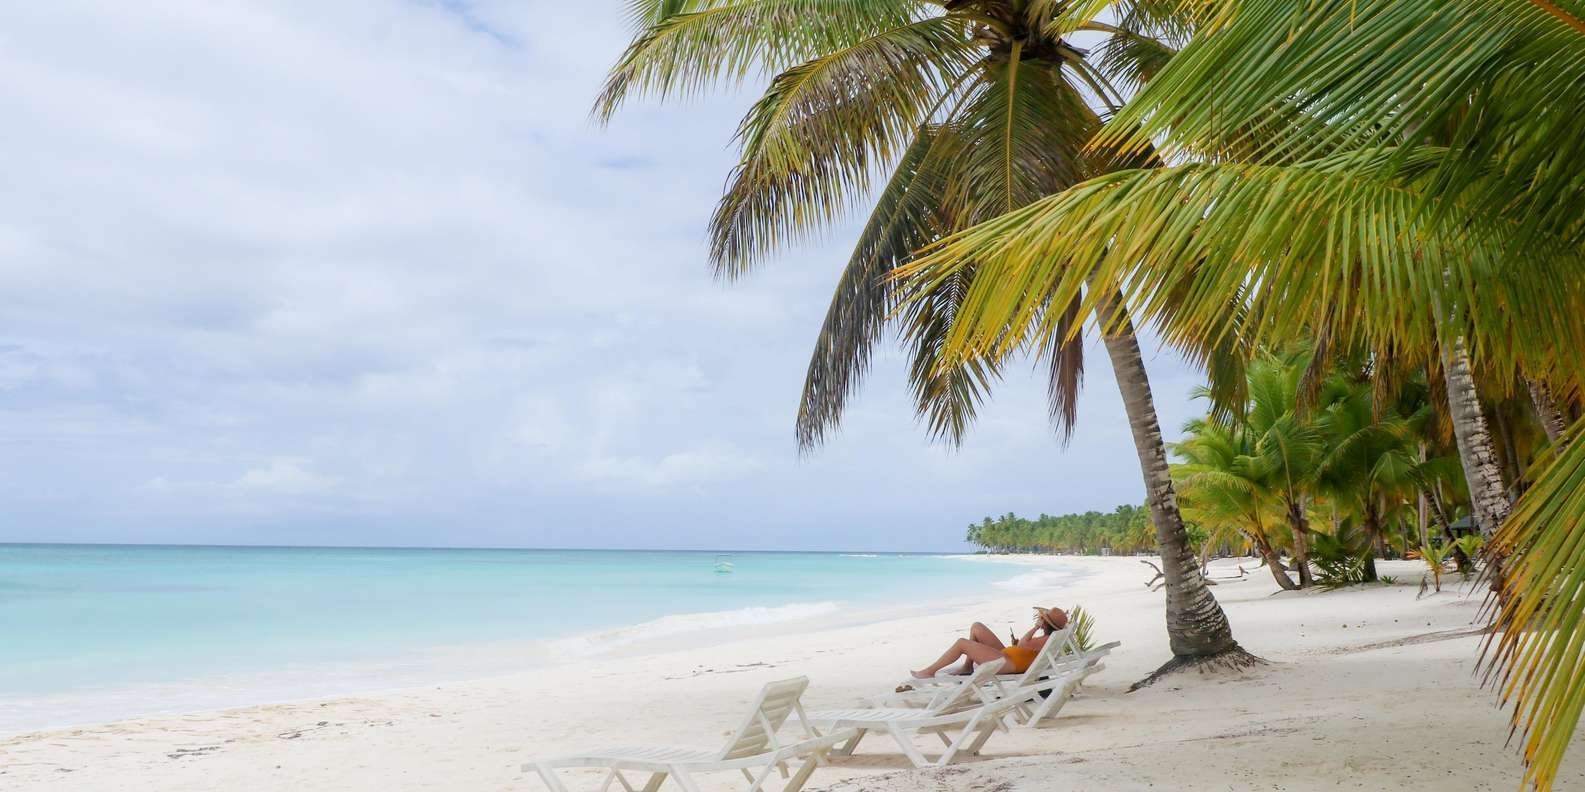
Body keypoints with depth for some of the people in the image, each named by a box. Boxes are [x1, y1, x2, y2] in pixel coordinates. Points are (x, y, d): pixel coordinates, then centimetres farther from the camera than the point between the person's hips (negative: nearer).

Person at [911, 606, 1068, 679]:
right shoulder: (1048, 637, 11)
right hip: (1005, 654, 11)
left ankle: (929, 671, 0)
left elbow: (1022, 645, -29)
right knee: (976, 627, 15)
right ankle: (968, 667, 14)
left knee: (961, 643, -12)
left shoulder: (1047, 640, -18)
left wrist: (1036, 627, -21)